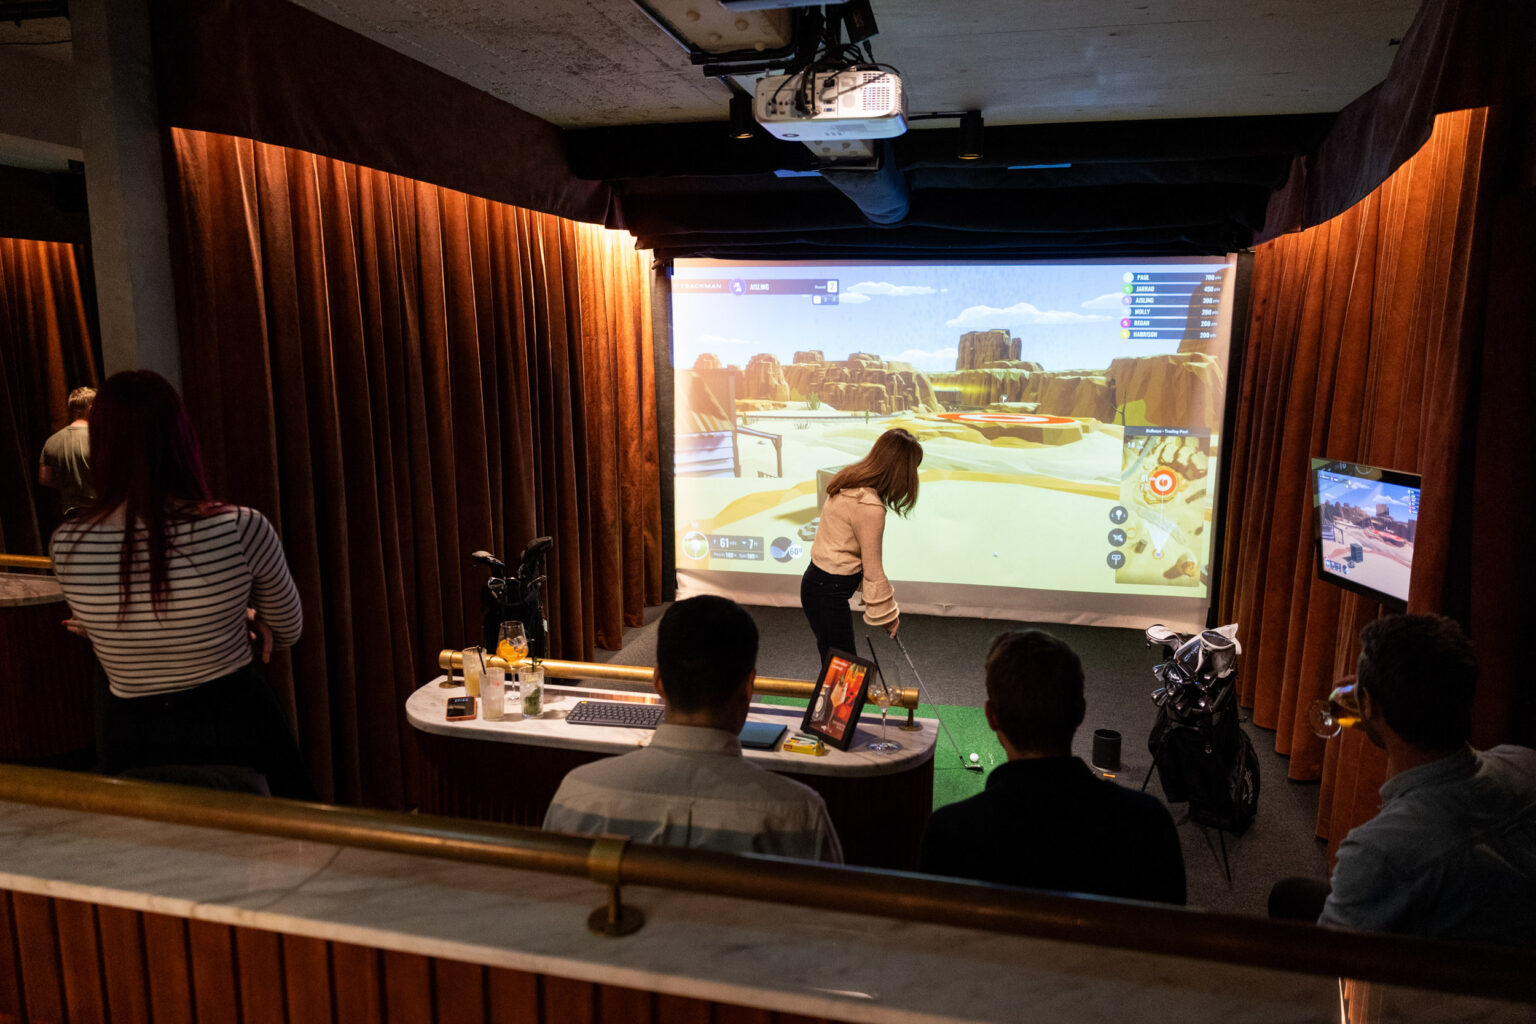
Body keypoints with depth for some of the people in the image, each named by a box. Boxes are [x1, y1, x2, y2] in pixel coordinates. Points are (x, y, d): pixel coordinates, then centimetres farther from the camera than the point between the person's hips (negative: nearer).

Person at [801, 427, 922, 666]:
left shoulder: (849, 483, 4)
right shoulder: (870, 507, -24)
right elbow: (872, 568, -16)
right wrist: (886, 612, -2)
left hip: (817, 581, 10)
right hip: (829, 592, -10)